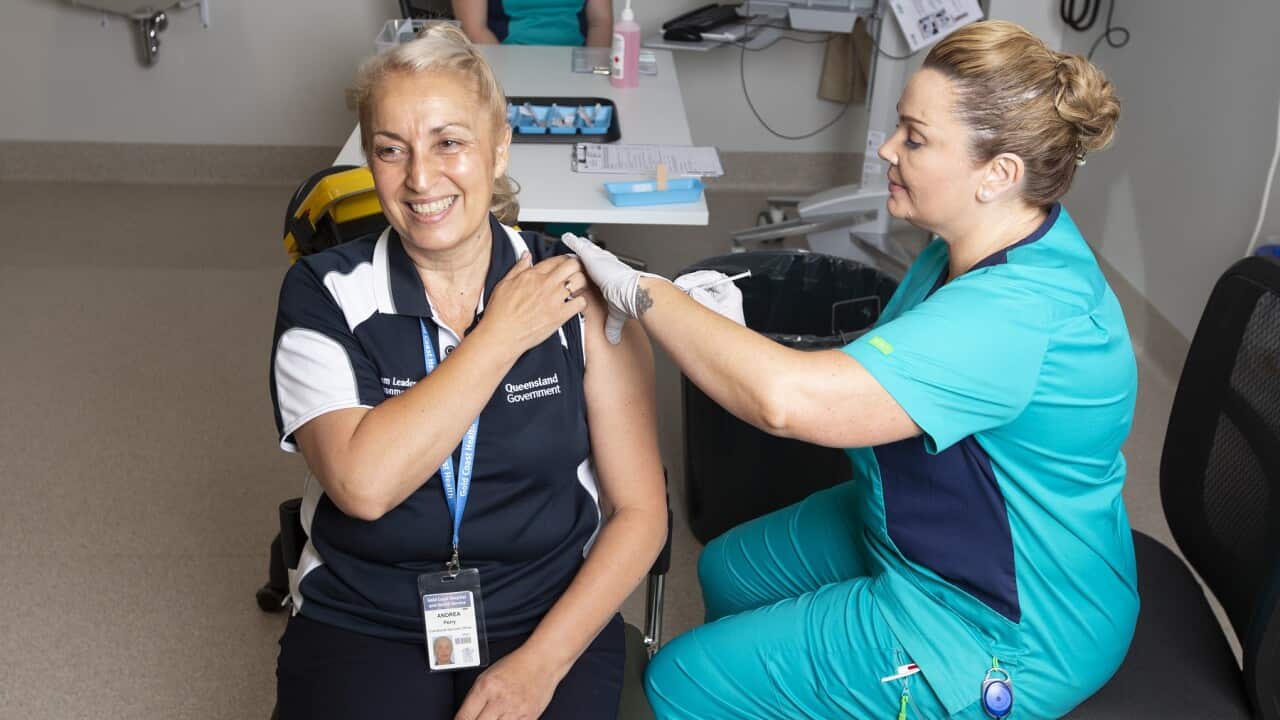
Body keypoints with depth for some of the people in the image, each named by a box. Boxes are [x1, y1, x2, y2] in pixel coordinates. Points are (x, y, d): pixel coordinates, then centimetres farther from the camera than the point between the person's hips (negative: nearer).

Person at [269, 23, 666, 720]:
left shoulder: (576, 294, -5)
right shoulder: (325, 294, -4)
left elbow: (640, 511, -3)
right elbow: (364, 484, -19)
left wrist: (541, 662, -13)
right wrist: (502, 335, -16)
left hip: (551, 615, 0)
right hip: (360, 624, 1)